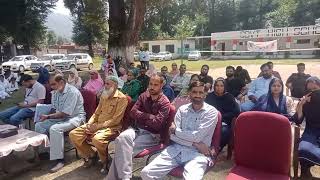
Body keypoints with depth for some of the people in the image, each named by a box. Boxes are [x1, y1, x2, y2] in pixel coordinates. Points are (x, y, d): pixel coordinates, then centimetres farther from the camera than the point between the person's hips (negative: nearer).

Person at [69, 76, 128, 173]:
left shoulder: (121, 98, -11)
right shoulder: (104, 96, 13)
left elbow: (116, 120, -17)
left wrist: (97, 127, -18)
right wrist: (89, 124, -1)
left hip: (112, 127, -7)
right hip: (97, 125, 8)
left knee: (97, 139, -38)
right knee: (73, 134, -7)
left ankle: (106, 161, -7)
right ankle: (90, 155, 12)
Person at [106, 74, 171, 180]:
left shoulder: (164, 103, -7)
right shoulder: (143, 96, 9)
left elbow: (157, 123, -17)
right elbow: (133, 112, 4)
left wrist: (141, 116, -5)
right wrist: (149, 116, -8)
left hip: (152, 135, -4)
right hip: (138, 129, 5)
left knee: (123, 148, -25)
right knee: (122, 137, -28)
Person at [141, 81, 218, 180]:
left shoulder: (211, 111, -1)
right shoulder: (182, 109, 10)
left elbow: (197, 136, -12)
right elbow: (172, 135, 0)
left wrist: (176, 130, -1)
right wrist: (194, 143, -11)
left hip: (197, 153, -3)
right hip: (176, 149, 4)